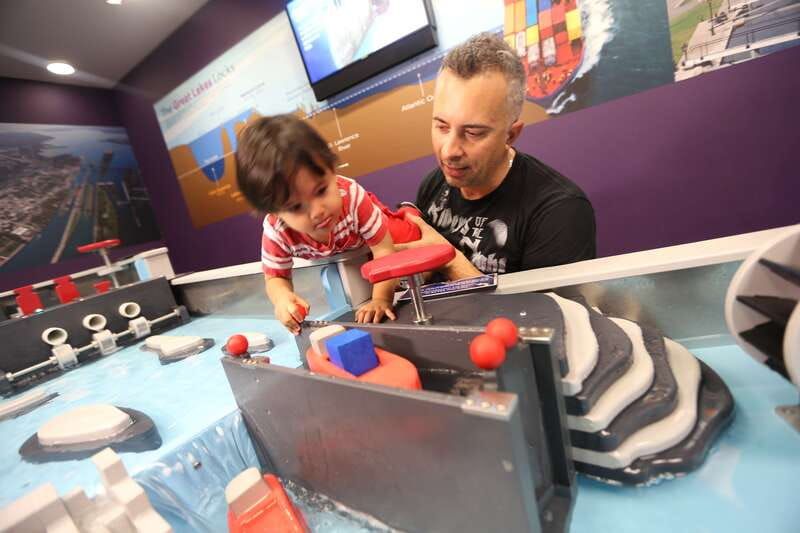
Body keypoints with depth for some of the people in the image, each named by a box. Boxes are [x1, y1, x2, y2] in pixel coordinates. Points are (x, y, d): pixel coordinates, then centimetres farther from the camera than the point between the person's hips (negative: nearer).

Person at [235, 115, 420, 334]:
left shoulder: (352, 195, -46)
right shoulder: (275, 233, -39)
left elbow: (384, 250, -39)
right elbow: (275, 278, -22)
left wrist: (381, 298, -50)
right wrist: (282, 298, -46)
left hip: (369, 236, -1)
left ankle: (406, 215, 28)